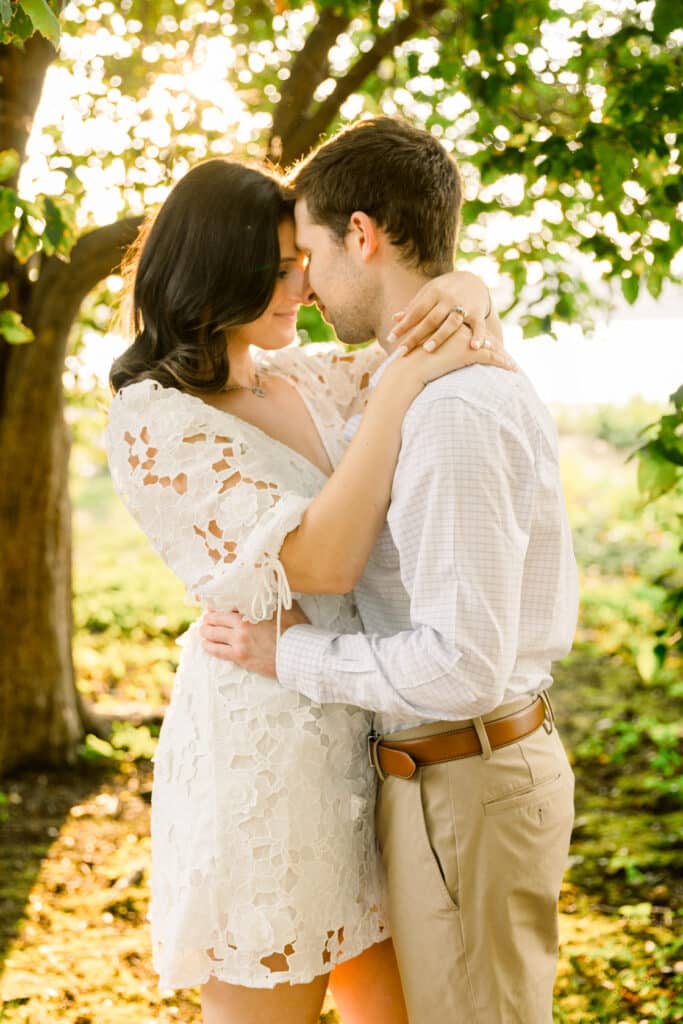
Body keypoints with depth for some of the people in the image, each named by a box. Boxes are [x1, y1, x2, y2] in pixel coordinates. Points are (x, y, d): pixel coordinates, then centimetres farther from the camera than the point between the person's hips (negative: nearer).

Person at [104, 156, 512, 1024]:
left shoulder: (300, 376, 7)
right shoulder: (153, 421, -14)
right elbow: (319, 560, -23)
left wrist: (463, 295, -9)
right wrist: (402, 387, -23)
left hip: (353, 735, 7)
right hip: (263, 745, -7)